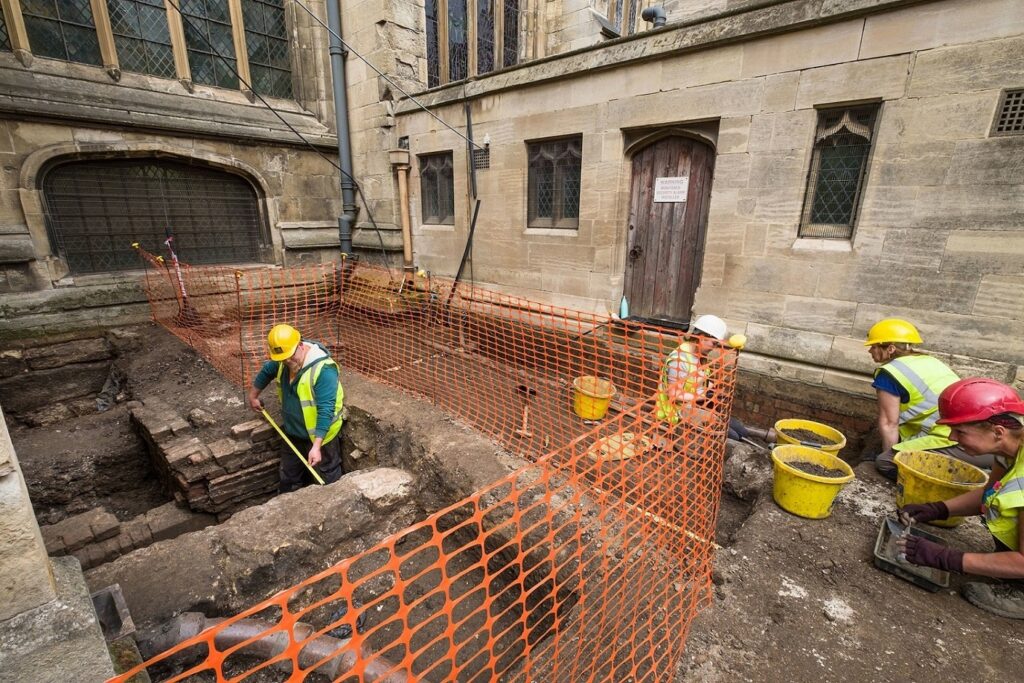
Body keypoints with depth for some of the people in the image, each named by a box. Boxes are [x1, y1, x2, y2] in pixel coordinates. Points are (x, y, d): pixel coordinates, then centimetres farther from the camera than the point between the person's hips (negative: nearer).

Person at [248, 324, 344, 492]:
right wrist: (253, 396, 27)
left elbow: (325, 411, -33)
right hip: (292, 433, 7)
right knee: (288, 480, 25)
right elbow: (267, 371, 17)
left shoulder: (323, 369, -32)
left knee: (327, 482, 10)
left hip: (319, 435, -7)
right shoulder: (283, 361, -7)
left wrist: (316, 446, -35)